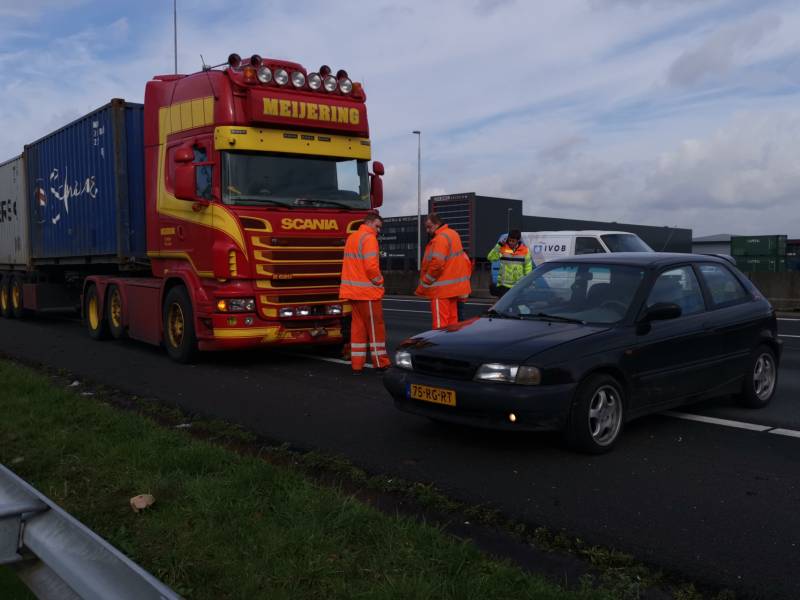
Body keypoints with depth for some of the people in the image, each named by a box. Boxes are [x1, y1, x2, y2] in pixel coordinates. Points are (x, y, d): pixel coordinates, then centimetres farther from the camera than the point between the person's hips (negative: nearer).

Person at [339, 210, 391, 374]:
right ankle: (381, 363, 7)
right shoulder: (369, 238, -11)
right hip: (367, 291, -8)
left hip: (353, 291, 8)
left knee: (358, 326, 10)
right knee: (376, 326, 0)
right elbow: (371, 266, -20)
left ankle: (357, 365, 10)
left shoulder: (351, 237, 17)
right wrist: (379, 282, -4)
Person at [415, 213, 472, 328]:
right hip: (453, 286, 10)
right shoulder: (452, 234, 14)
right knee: (452, 319, 13)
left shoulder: (440, 238, -17)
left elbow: (436, 264, -25)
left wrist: (424, 284, -17)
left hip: (442, 288, -10)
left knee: (440, 322, -8)